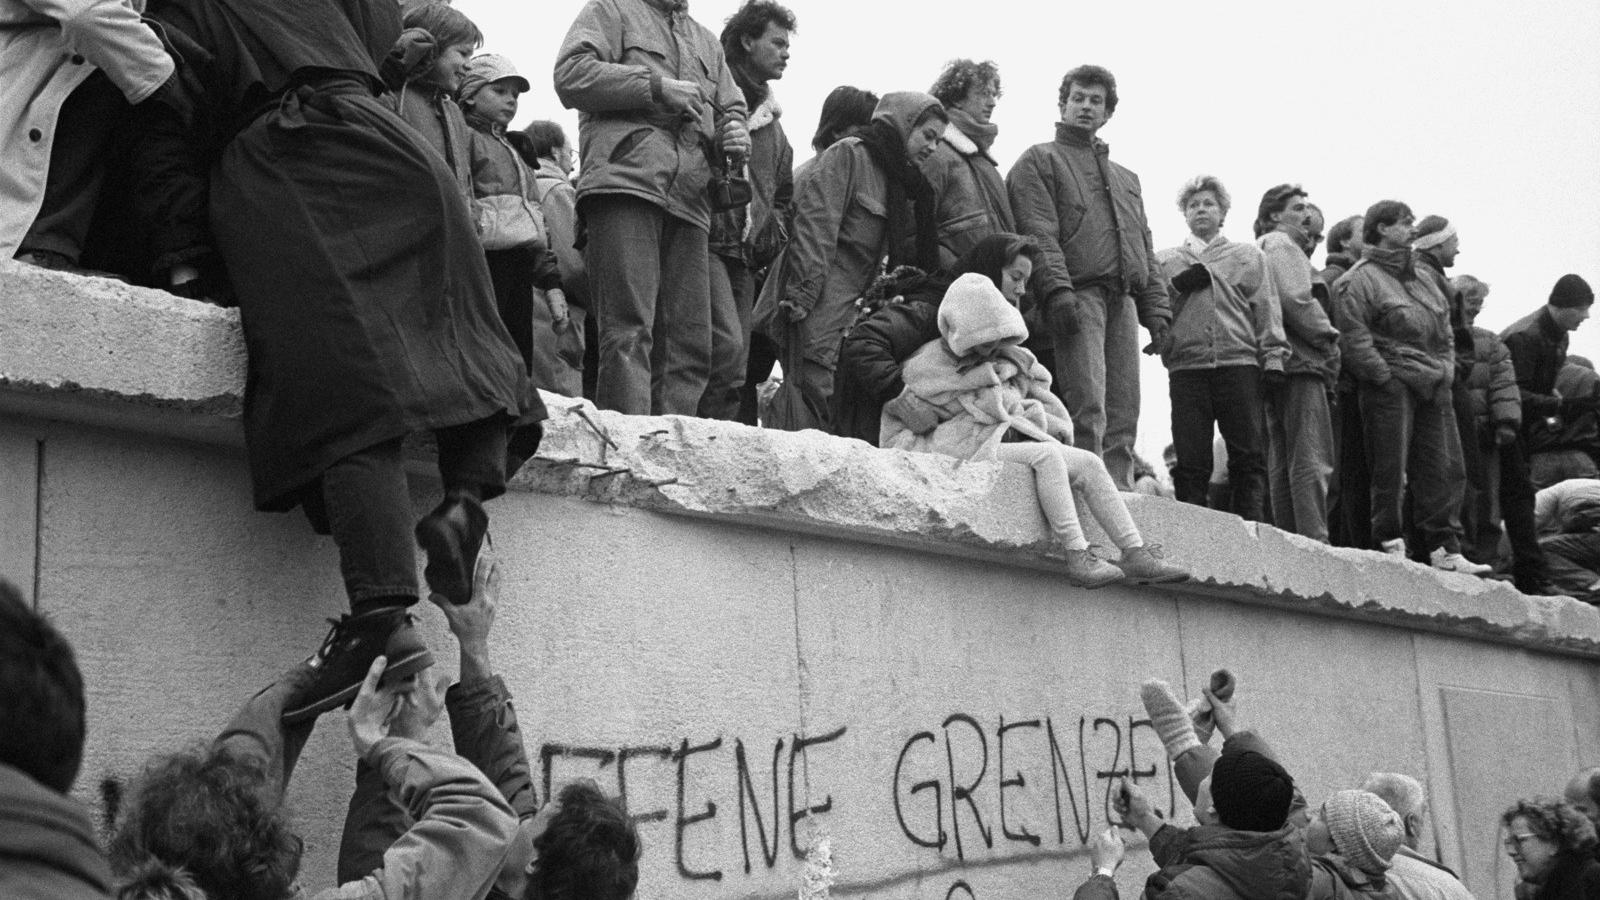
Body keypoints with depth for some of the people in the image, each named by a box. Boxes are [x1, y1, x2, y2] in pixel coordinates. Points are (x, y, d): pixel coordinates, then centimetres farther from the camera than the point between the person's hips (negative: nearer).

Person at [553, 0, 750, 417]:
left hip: (689, 201, 7)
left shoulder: (708, 42, 32)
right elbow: (571, 74, -1)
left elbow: (732, 109, 34)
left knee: (690, 342, 1)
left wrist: (735, 132, 9)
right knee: (629, 331, -16)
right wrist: (657, 86, -8)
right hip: (625, 181, -7)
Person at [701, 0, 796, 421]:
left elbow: (783, 191, 34)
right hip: (705, 243, -8)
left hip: (746, 256, 8)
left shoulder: (770, 118, 24)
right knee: (727, 347, -22)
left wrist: (773, 232, 17)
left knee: (736, 365, 2)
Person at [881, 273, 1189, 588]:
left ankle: (1136, 555, -10)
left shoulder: (1013, 361, 19)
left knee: (1090, 464, -9)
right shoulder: (930, 364, 1)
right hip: (968, 450, -7)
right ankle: (1077, 557, -33)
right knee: (1047, 454, -29)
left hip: (1007, 443, 7)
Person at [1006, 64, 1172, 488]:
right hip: (1077, 293, -6)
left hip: (1123, 300, 6)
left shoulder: (1126, 179, 31)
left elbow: (1146, 251, 28)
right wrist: (1057, 291, -19)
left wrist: (1156, 310, 14)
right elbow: (1038, 233, -5)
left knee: (1124, 414, -1)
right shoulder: (1039, 160, 11)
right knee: (1088, 408, -18)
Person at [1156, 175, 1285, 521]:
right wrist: (1177, 286, -3)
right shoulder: (1165, 260, 22)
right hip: (1186, 366, 0)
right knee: (1191, 460, -4)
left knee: (1249, 457, -6)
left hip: (1240, 363, 0)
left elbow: (1266, 309, 13)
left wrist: (1274, 355, 0)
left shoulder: (1248, 256, 21)